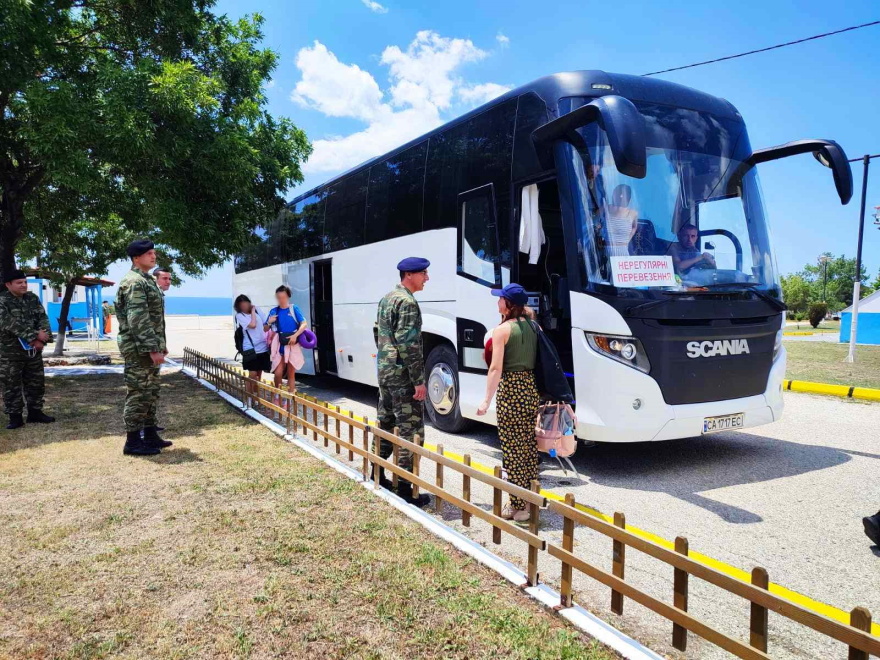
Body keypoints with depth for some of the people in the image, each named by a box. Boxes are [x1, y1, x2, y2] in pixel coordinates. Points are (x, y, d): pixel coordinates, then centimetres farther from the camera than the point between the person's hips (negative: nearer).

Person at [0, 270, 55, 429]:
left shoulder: (33, 298, 7)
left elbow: (43, 318, 1)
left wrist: (41, 338, -16)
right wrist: (34, 335, -26)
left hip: (34, 349, 5)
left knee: (36, 383, 11)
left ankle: (35, 412, 23)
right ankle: (15, 416, 9)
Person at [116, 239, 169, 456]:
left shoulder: (147, 280, 17)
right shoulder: (134, 282, -15)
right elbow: (138, 319, -23)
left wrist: (159, 345, 21)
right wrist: (153, 348, -25)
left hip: (149, 347, 10)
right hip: (138, 348, -10)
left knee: (151, 392, 15)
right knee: (139, 394, -5)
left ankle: (150, 434, 24)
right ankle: (133, 441, 3)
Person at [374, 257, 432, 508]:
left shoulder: (386, 298, 14)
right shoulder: (407, 302, -16)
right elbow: (408, 344, -22)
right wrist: (419, 380, -20)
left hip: (385, 370, 10)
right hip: (402, 375, -10)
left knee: (385, 423, 18)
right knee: (411, 430, -4)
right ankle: (405, 488, 0)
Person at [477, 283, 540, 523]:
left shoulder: (502, 330, -10)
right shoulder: (532, 327, 8)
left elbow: (496, 368, -15)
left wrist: (487, 400, -13)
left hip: (511, 389, -7)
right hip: (532, 388, 7)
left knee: (512, 448, 0)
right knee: (529, 446, 16)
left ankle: (518, 506, 6)